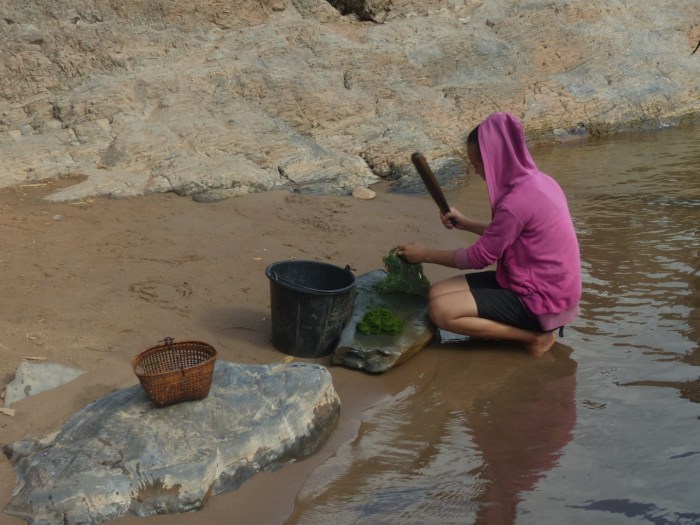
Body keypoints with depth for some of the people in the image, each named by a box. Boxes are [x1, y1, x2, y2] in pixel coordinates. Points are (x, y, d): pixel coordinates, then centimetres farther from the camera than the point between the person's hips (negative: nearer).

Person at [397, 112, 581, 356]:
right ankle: (529, 325, 7)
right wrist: (465, 223, 14)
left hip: (540, 299, -9)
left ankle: (535, 335, -6)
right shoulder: (535, 181, 3)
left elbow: (479, 257, -13)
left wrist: (425, 254, -2)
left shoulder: (518, 201, -25)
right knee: (437, 293, 5)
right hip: (542, 284, 9)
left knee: (440, 311, -17)